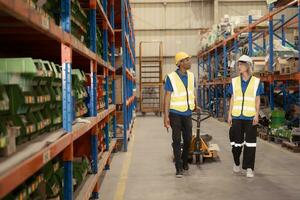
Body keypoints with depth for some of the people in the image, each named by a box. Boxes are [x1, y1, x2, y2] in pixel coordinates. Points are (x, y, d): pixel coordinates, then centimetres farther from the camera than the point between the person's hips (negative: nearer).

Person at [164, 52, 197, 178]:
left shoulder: (191, 76, 4)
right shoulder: (171, 77, -12)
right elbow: (167, 97, -12)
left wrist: (196, 105, 16)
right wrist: (166, 116, -15)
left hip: (187, 113, 5)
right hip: (175, 113, -5)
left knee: (188, 139, 11)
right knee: (176, 140, -1)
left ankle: (184, 162, 33)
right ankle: (179, 168, 5)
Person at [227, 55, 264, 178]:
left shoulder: (256, 82, 2)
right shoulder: (234, 81, 7)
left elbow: (257, 100, 2)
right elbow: (232, 99, 9)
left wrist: (257, 115, -6)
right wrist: (229, 115, 5)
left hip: (250, 116, -2)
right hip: (237, 116, 2)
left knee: (250, 142, -1)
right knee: (237, 141, 7)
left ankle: (249, 168, 6)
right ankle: (236, 163, 27)